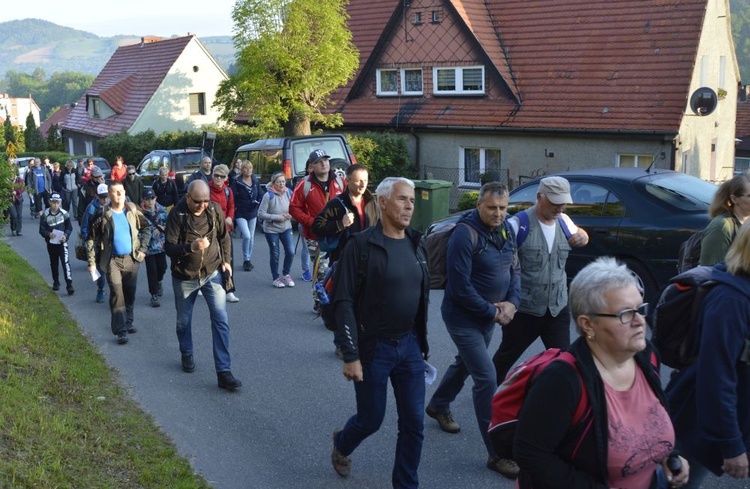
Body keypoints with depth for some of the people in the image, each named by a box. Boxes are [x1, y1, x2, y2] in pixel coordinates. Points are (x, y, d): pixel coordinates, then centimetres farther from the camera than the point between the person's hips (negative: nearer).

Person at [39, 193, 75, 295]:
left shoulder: (64, 213, -7)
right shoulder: (45, 215, -6)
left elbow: (69, 227, 1)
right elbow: (42, 229, -3)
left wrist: (66, 235, -17)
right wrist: (48, 234, -23)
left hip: (62, 242, -2)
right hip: (51, 243, 2)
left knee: (66, 263, -13)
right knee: (54, 263, 16)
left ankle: (69, 285, -15)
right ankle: (56, 282, 33)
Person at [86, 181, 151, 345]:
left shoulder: (133, 210, -1)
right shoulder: (103, 214, -8)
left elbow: (146, 228, 12)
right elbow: (92, 239, -4)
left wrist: (143, 248, 2)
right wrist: (92, 262, -7)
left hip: (131, 258, 3)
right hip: (112, 261, -3)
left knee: (130, 293, 13)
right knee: (117, 293, -7)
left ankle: (128, 322, 31)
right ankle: (121, 330, -4)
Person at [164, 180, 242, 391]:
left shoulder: (215, 209, -8)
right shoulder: (177, 214, -16)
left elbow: (224, 236, 7)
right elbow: (169, 247, -19)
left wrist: (225, 261, 1)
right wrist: (191, 247, -35)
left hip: (212, 273, 1)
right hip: (184, 277, -1)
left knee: (220, 321, -9)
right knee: (183, 321, 16)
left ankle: (224, 372, -7)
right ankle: (187, 355, 44)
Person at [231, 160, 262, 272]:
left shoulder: (256, 181, 5)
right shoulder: (237, 182, -8)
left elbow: (260, 195, 9)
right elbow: (232, 198, -9)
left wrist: (257, 202, -9)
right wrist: (234, 208, -18)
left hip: (252, 213, 5)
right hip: (240, 214, -5)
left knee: (251, 238, 11)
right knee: (246, 236, -17)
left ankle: (248, 259, 25)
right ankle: (246, 260, -2)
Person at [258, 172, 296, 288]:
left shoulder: (288, 192, -4)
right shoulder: (268, 195, -18)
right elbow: (260, 213, -19)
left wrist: (290, 215, -12)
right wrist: (277, 217, -22)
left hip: (286, 228, 3)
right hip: (271, 229, -3)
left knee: (290, 251, -4)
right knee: (275, 254, 8)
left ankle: (286, 274, 20)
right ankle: (275, 278, 26)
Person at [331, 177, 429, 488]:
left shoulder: (416, 244, 6)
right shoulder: (362, 245, -14)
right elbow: (344, 302, -15)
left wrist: (422, 343, 15)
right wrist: (350, 356, -17)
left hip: (409, 346, 5)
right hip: (373, 348, -5)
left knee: (414, 422, 5)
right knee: (371, 419, 9)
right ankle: (341, 445, 42)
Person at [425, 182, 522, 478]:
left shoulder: (506, 231, 2)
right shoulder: (465, 234, -23)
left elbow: (514, 270, 10)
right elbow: (460, 287, -24)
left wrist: (512, 303, -8)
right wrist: (493, 312, -18)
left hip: (489, 316, 8)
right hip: (463, 317, -8)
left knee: (466, 364, 26)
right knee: (486, 379, -10)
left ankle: (438, 406, 53)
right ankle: (495, 454, -2)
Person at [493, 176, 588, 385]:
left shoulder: (564, 221, 4)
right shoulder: (519, 224, -16)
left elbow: (577, 233, 26)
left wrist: (582, 236, 1)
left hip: (558, 308, 4)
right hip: (524, 309, -4)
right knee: (507, 355, 14)